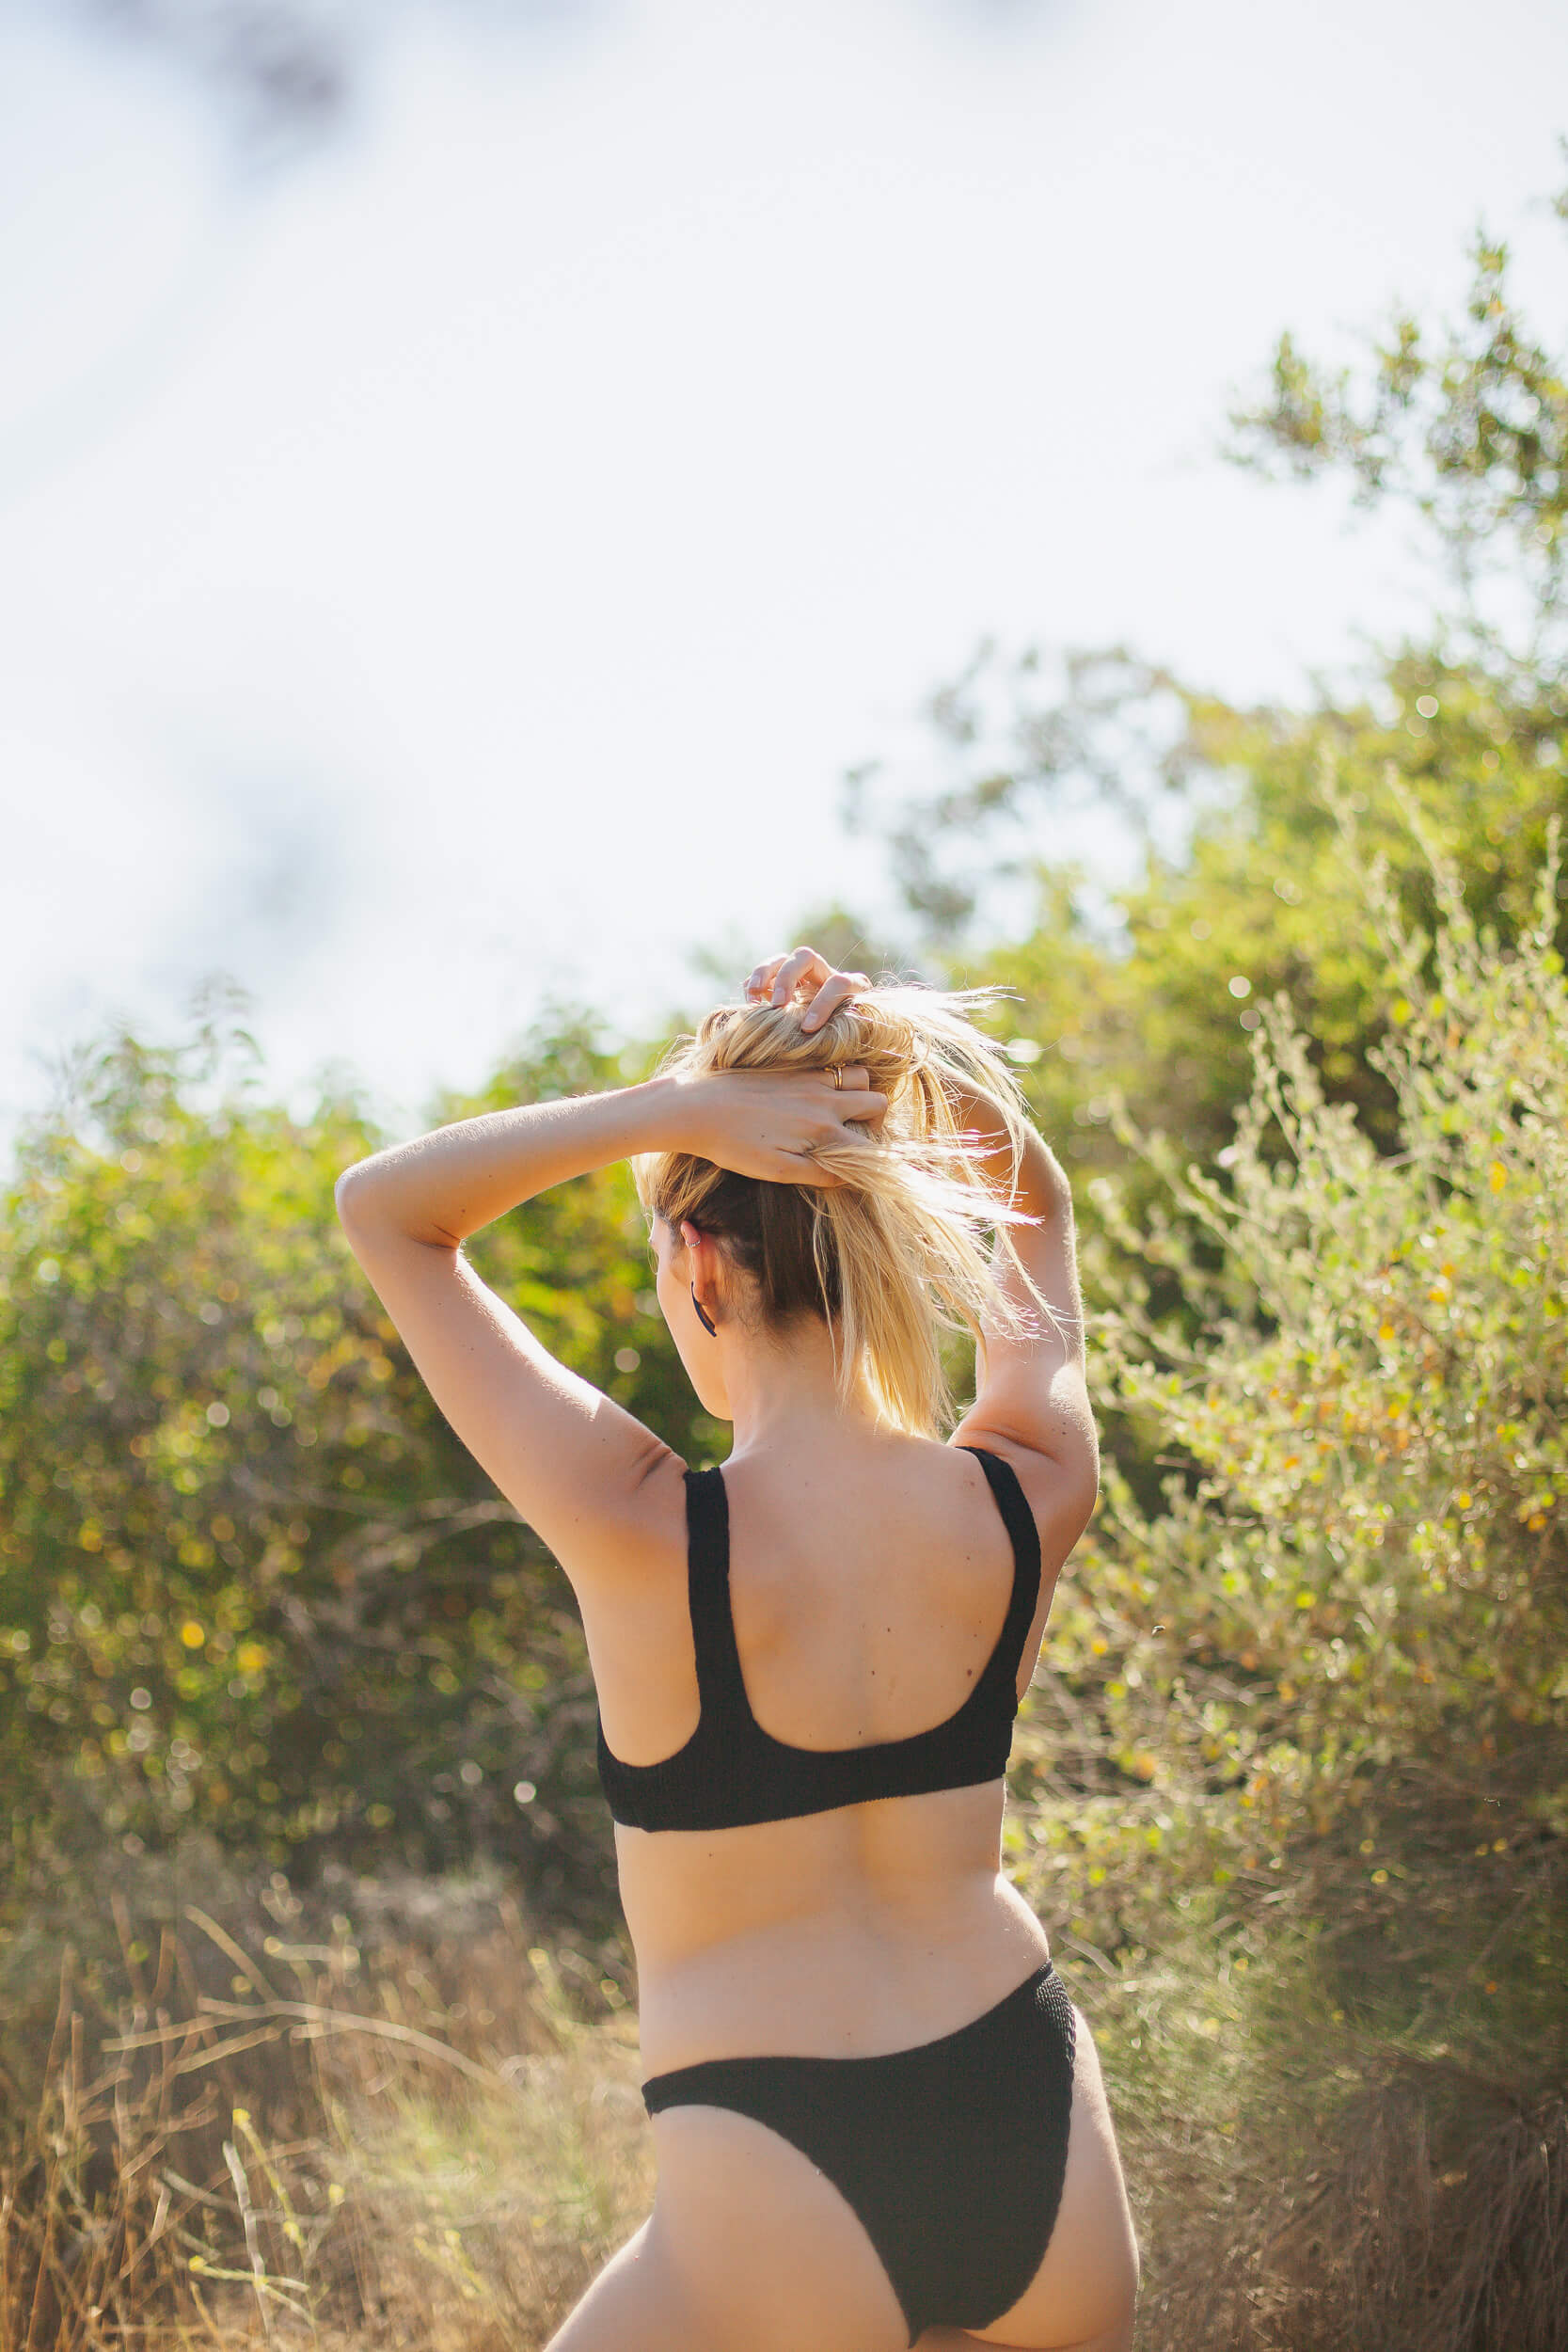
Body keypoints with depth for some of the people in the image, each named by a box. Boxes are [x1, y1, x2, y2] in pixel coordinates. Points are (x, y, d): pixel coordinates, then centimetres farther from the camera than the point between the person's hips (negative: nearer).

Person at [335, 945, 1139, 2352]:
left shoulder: (645, 1538, -18)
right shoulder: (1031, 1504, -7)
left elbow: (385, 1209, -8)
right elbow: (1033, 1207, 14)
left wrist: (685, 1106, -18)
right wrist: (900, 1059, -4)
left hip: (783, 2204, -5)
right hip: (1045, 2146, 5)